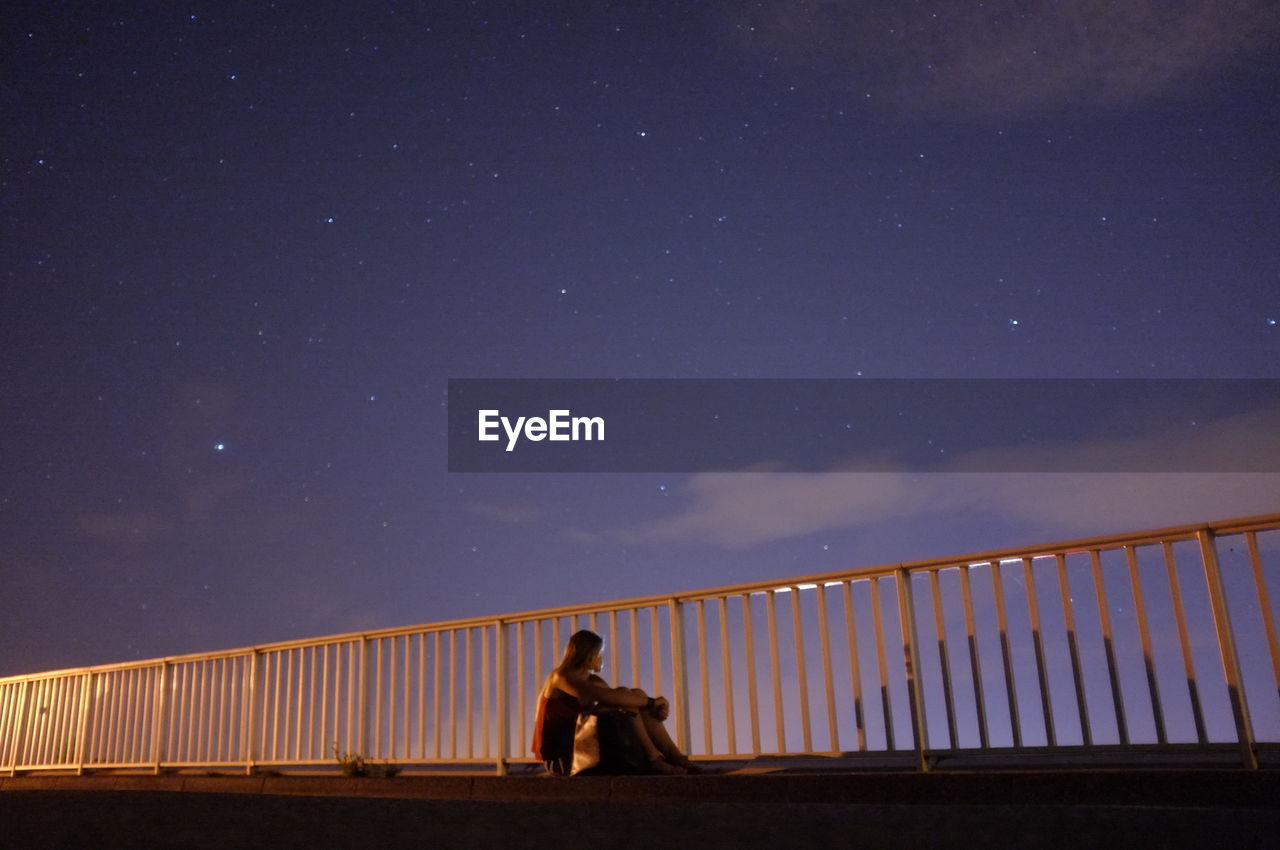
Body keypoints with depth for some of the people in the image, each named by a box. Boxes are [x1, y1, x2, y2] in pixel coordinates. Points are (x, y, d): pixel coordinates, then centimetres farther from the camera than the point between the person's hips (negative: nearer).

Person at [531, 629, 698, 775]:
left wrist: (654, 707, -18)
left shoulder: (593, 680, 15)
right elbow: (606, 696, -28)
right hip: (560, 758, -8)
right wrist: (650, 701, -22)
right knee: (623, 694, -20)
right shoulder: (561, 677, -12)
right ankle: (654, 760, -24)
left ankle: (677, 758, -13)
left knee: (637, 695, -6)